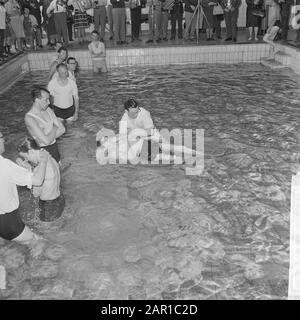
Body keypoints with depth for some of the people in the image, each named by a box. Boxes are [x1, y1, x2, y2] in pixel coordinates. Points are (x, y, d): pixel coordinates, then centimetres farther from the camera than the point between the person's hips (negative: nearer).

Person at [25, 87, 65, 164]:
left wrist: (50, 137, -17)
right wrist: (54, 129, -12)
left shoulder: (48, 109, -1)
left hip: (55, 148, 7)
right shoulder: (29, 118, -23)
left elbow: (62, 129, -3)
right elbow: (46, 141, -29)